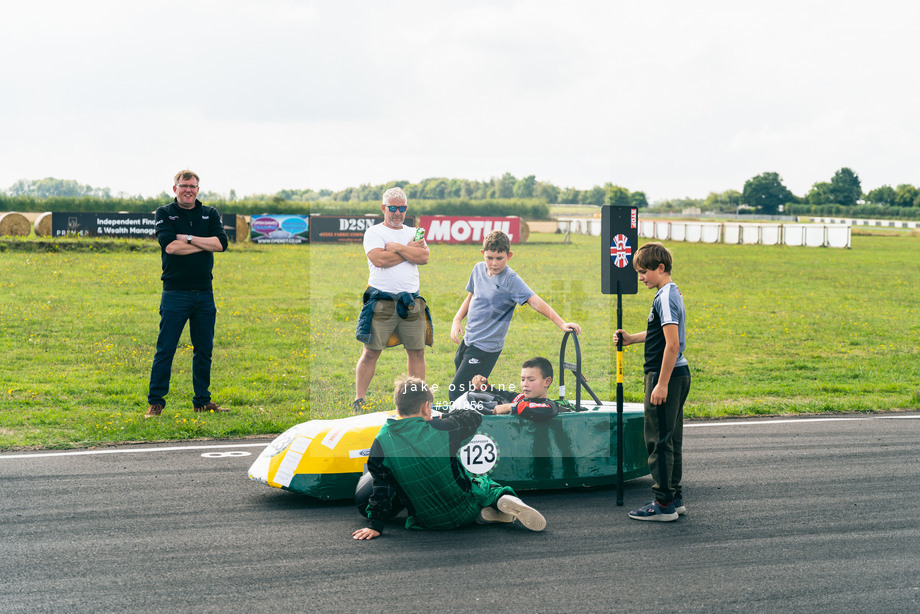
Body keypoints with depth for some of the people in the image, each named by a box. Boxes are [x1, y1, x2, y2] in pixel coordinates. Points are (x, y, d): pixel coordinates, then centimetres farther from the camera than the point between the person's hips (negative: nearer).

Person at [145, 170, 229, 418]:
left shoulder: (210, 213, 11)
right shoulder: (164, 213, 2)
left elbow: (221, 243, -5)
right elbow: (170, 246, -14)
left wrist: (188, 238, -11)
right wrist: (205, 244, -8)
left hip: (204, 293, 4)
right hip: (175, 293, -4)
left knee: (204, 350, 9)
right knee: (165, 350, -3)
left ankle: (202, 400, 20)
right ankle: (155, 402, 4)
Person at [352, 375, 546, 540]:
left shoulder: (382, 442, -12)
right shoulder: (440, 430, -14)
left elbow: (382, 487, -10)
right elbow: (473, 418, 5)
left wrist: (375, 525, -2)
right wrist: (443, 417, 20)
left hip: (426, 521, 2)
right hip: (465, 512, -1)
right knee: (485, 484, 32)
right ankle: (502, 501, -3)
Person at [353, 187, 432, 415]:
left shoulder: (414, 233, 16)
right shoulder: (373, 232, 3)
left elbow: (424, 257, -2)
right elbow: (379, 260, -15)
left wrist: (396, 247, -8)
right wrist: (409, 249, -5)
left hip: (411, 301, 4)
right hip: (381, 301, -4)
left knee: (417, 351, 5)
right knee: (371, 352, -4)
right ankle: (359, 400, 3)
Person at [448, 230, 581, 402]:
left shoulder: (510, 279, -16)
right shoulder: (479, 269, 4)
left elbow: (535, 301, -24)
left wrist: (561, 323, -34)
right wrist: (457, 319, 5)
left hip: (486, 348, -8)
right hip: (468, 341, 8)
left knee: (456, 394, -12)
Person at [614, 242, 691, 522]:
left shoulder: (665, 297, -17)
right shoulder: (671, 293, 14)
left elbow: (672, 343, -24)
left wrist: (661, 384, -23)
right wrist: (632, 339, 21)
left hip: (666, 376, -10)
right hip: (678, 374, 10)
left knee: (659, 440, -5)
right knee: (671, 440, 14)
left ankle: (663, 504, -1)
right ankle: (674, 498, 21)